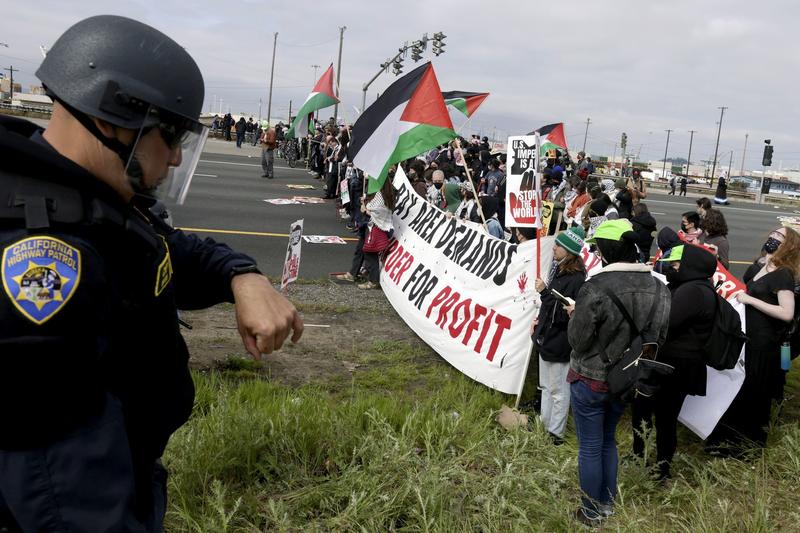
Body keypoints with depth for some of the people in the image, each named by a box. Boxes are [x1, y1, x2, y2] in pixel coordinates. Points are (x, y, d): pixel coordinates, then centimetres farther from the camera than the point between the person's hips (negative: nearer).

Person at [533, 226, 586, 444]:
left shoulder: (575, 279, -23)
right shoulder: (559, 269, 4)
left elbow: (563, 314, -26)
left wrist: (544, 291, -25)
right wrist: (540, 319, 12)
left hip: (559, 342, -9)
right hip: (547, 337, 9)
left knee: (558, 391, 5)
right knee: (546, 386, 21)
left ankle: (556, 433, 18)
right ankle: (545, 426, 35)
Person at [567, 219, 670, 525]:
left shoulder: (596, 288, -27)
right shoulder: (658, 289, -7)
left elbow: (578, 340, -19)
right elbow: (660, 338, 4)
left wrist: (574, 317, -1)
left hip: (591, 379, -6)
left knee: (590, 447, 11)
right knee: (608, 440, 25)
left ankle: (592, 513, 26)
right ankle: (607, 504, 39)